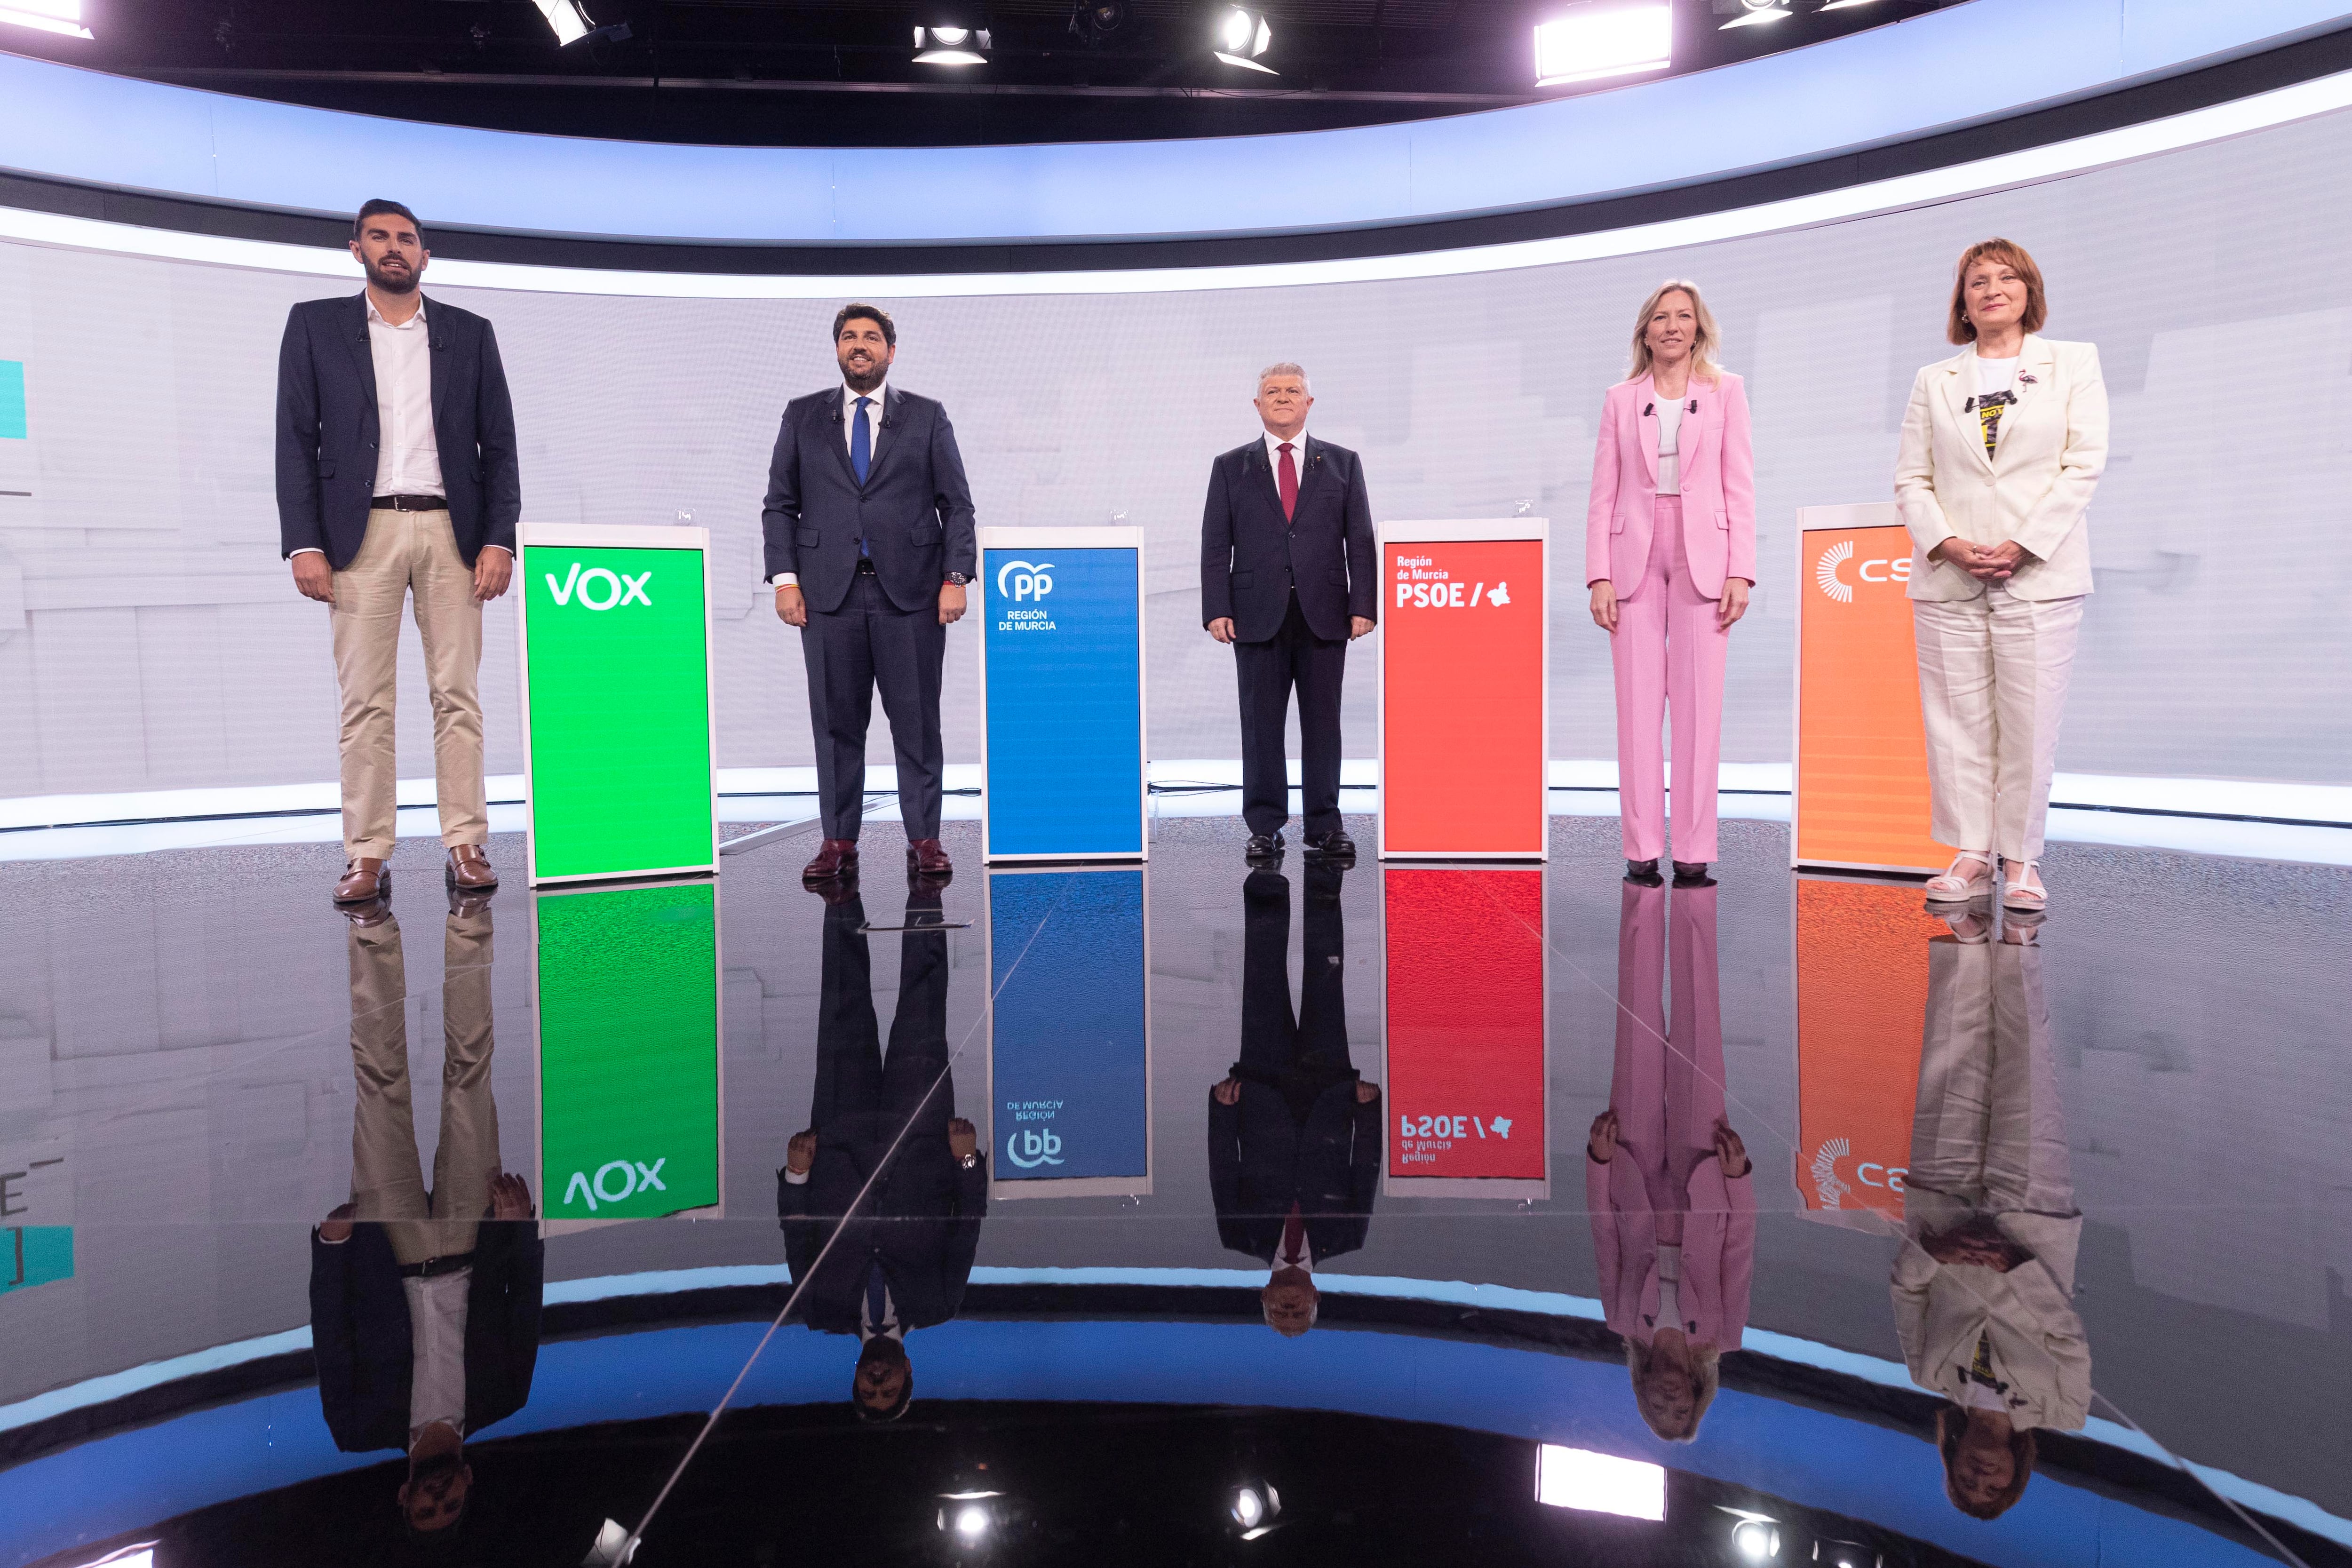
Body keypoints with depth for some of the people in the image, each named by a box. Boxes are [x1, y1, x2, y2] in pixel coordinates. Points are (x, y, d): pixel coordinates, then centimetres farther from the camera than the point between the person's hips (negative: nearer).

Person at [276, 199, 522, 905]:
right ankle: (367, 857, 1)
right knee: (365, 702, -2)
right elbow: (296, 441, 5)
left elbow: (499, 445, 9)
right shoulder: (315, 325, 10)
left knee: (458, 695, 0)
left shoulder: (470, 333, 13)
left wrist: (499, 540, -2)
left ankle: (466, 847, 3)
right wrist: (304, 544, -6)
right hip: (363, 533, -1)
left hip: (453, 532, 1)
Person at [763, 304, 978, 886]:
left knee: (917, 723, 1)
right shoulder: (802, 417, 11)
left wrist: (955, 577, -6)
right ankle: (838, 841, 13)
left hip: (911, 593, -1)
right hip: (829, 593, 1)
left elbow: (957, 505, 5)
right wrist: (785, 578, -2)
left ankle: (924, 841, 9)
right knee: (836, 723, 4)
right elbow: (780, 504, 9)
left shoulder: (928, 417, 8)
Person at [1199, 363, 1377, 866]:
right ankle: (1265, 829, 9)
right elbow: (1215, 545, 5)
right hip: (1258, 616, 0)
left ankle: (1325, 826, 11)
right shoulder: (1231, 467, 10)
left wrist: (1363, 605, -3)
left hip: (1325, 616, 0)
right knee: (1262, 725, 2)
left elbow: (1361, 540, 7)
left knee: (1323, 724, 3)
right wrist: (1217, 609, -6)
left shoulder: (1342, 464, 11)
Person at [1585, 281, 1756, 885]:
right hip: (1635, 557, 1)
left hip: (1702, 557, -1)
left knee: (1699, 708, -2)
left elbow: (1740, 487, 5)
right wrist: (1599, 576, -2)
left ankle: (1694, 850, 2)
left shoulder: (1725, 391, 10)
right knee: (1637, 708, -1)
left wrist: (1741, 572, -4)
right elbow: (1604, 494, 7)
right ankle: (1642, 848, 4)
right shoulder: (1621, 399, 11)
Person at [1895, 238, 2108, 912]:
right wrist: (1947, 544, -9)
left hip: (2040, 574, -2)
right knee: (1957, 719, 1)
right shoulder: (1934, 380, 15)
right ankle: (1971, 854, 8)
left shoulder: (2074, 363, 10)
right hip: (1948, 578, 2)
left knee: (2030, 721, -3)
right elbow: (1911, 477, 8)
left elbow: (2085, 465, 0)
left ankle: (2021, 859, 5)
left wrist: (2021, 546, -11)